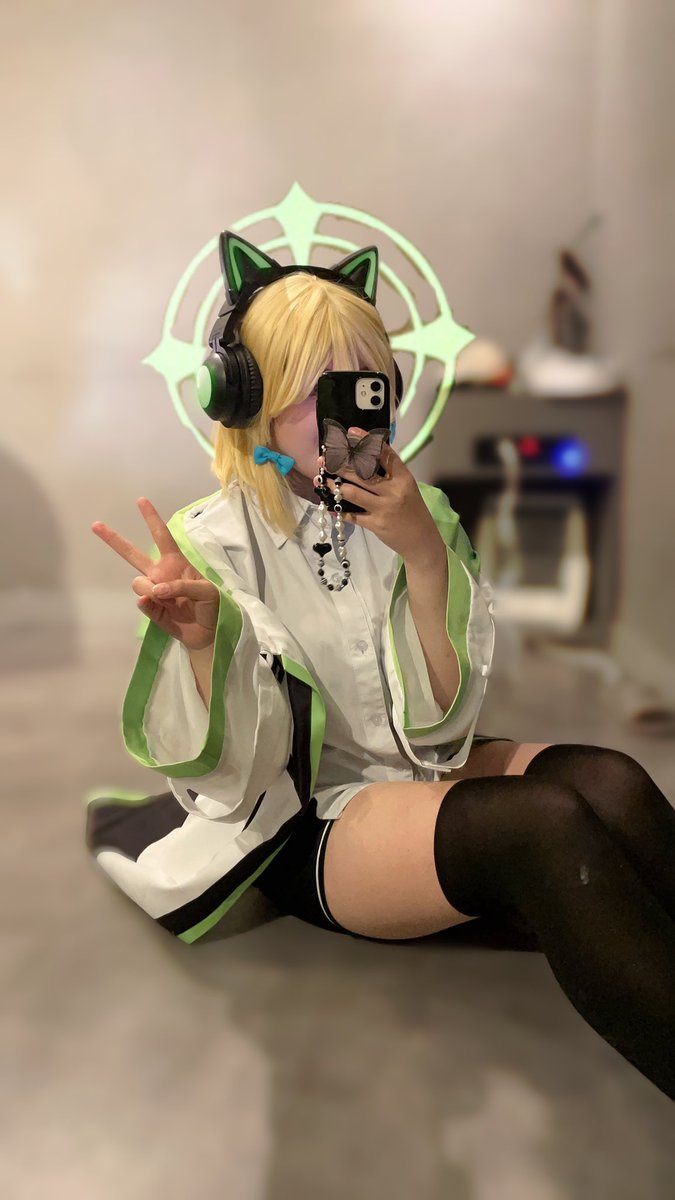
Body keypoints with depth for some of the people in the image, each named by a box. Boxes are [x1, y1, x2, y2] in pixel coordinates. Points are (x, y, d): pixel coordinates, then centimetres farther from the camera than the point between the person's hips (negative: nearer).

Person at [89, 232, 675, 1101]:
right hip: (308, 825, -3)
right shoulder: (211, 544, -8)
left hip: (431, 775, 4)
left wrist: (427, 560, -19)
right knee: (543, 823, -29)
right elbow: (230, 781, -11)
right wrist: (201, 639, -30)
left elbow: (442, 722, -6)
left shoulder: (419, 517, 0)